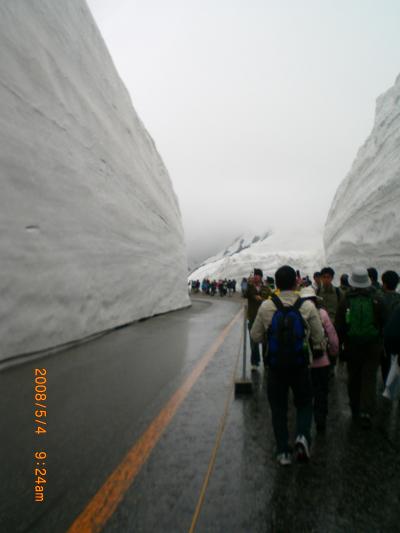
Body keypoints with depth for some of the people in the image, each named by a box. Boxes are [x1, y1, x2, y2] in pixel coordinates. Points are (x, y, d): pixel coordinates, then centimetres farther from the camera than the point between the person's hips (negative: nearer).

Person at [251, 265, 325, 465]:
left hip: (275, 367, 0)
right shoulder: (308, 307, -10)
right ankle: (302, 436, 0)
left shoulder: (266, 307, -10)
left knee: (278, 409, 16)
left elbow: (255, 336, -3)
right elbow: (319, 338, -3)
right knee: (304, 404, 22)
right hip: (300, 366, 0)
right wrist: (318, 352, 17)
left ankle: (283, 452, 22)